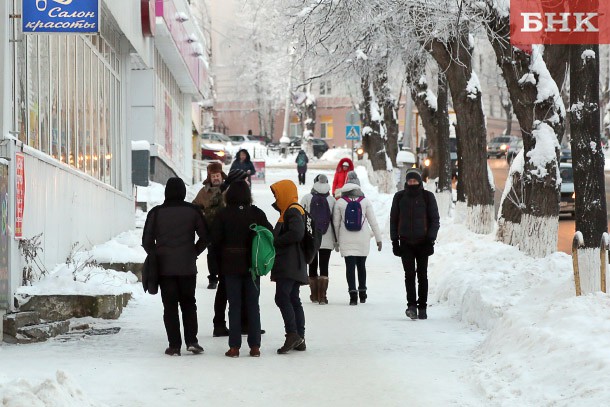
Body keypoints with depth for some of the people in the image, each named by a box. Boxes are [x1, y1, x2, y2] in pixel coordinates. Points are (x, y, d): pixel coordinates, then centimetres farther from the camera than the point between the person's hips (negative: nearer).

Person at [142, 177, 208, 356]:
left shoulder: (156, 212, -4)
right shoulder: (192, 211, -2)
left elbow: (147, 241, -2)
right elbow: (205, 237, 1)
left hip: (165, 267, -1)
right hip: (188, 267, 1)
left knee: (170, 306, 3)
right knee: (188, 303, 13)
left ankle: (174, 345, -1)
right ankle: (191, 341, 3)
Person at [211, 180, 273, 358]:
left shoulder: (223, 215, -7)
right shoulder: (256, 213, -3)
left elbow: (215, 239, -6)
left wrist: (219, 262, 6)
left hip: (230, 265, -1)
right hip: (252, 265, 1)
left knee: (234, 305, 3)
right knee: (253, 305, 7)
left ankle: (234, 346, 1)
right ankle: (255, 346, 5)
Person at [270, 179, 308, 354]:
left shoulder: (293, 211, -10)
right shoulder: (288, 211, 22)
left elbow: (296, 234, -23)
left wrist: (275, 241, -15)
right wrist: (274, 241, 8)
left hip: (289, 265, -11)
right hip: (292, 265, 11)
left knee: (282, 297, -17)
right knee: (293, 300, 10)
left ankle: (292, 334, -22)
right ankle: (299, 339, 12)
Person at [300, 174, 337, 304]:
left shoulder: (307, 198, -4)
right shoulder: (332, 200, -1)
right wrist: (336, 241, 8)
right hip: (327, 240, 0)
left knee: (313, 266, 10)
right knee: (324, 267, 1)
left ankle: (314, 295, 15)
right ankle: (322, 296, -8)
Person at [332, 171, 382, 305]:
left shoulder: (340, 202, -3)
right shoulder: (365, 201, -1)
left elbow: (336, 223, 1)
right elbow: (373, 221, 0)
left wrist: (336, 239, 12)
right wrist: (378, 239, 7)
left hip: (346, 240, -1)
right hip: (363, 240, 1)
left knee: (350, 266, -3)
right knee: (361, 265, 16)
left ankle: (353, 294, -15)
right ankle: (362, 293, 23)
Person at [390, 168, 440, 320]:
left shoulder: (427, 197, 3)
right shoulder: (400, 197, 7)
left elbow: (435, 220, 4)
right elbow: (393, 220, 12)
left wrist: (431, 239, -6)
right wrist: (394, 241, 5)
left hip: (422, 242, -1)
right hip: (406, 242, 1)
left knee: (422, 275, 2)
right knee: (409, 274, -10)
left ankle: (422, 307, 7)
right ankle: (412, 305, -16)